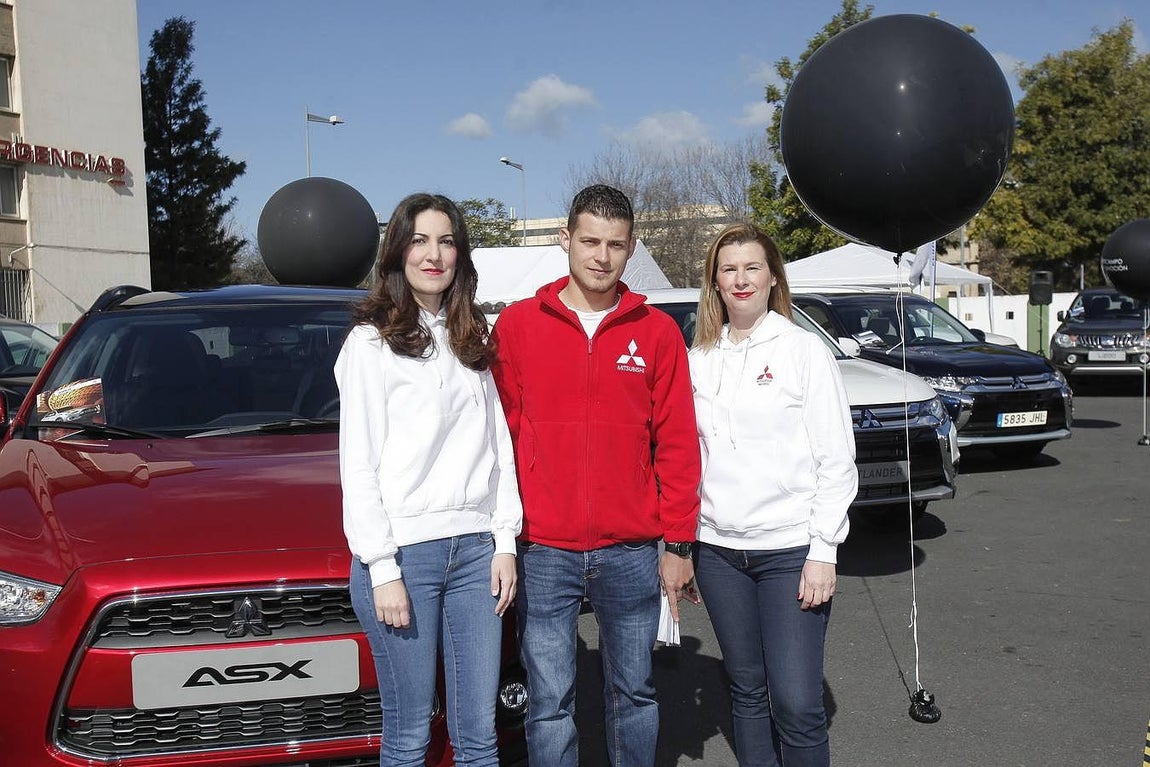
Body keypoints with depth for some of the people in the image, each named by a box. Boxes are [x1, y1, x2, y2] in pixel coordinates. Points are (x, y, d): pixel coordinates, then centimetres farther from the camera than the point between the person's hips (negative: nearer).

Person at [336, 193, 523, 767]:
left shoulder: (472, 343, 15)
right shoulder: (370, 342, -1)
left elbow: (498, 447, 14)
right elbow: (358, 467, -6)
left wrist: (505, 542, 5)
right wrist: (382, 568, -11)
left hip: (475, 547, 5)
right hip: (403, 552, -5)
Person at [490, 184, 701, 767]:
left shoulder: (657, 331, 3)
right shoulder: (517, 324, 1)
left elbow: (677, 444, 3)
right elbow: (500, 434, 3)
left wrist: (678, 542, 1)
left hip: (632, 552, 1)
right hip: (542, 552, -1)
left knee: (634, 692, 14)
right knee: (549, 703, 6)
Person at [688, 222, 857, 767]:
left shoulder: (804, 350, -2)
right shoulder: (699, 360, 9)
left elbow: (837, 460, -5)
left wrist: (823, 550, -10)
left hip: (790, 549, -4)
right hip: (718, 550, 4)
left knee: (796, 704, -7)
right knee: (747, 691, 12)